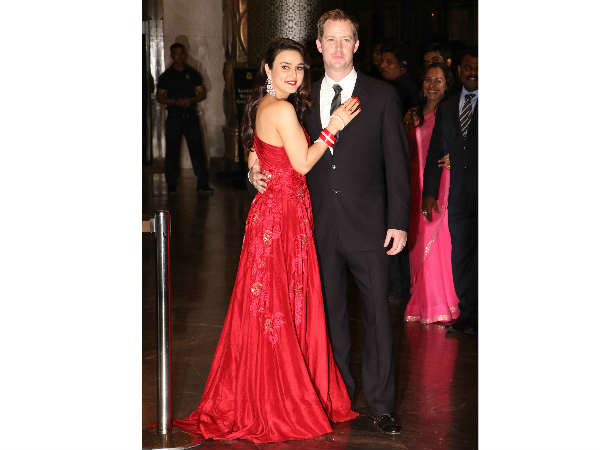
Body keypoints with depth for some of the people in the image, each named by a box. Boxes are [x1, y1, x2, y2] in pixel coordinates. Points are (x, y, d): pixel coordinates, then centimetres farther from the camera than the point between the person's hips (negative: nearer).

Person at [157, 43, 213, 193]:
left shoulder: (193, 74, 11)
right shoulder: (166, 76, 7)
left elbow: (202, 93, 9)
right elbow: (160, 97, 3)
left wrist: (192, 100, -11)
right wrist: (176, 102, -13)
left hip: (191, 116, 1)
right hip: (174, 117, -1)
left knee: (197, 149, -5)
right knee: (172, 151, 1)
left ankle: (202, 184, -4)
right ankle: (172, 185, 9)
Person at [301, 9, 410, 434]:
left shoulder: (382, 96, 0)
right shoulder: (306, 97, 8)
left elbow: (397, 161, -1)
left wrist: (398, 221, -6)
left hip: (367, 224, -3)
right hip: (321, 225, 3)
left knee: (378, 313, 0)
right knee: (330, 312, 11)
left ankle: (382, 403, 10)